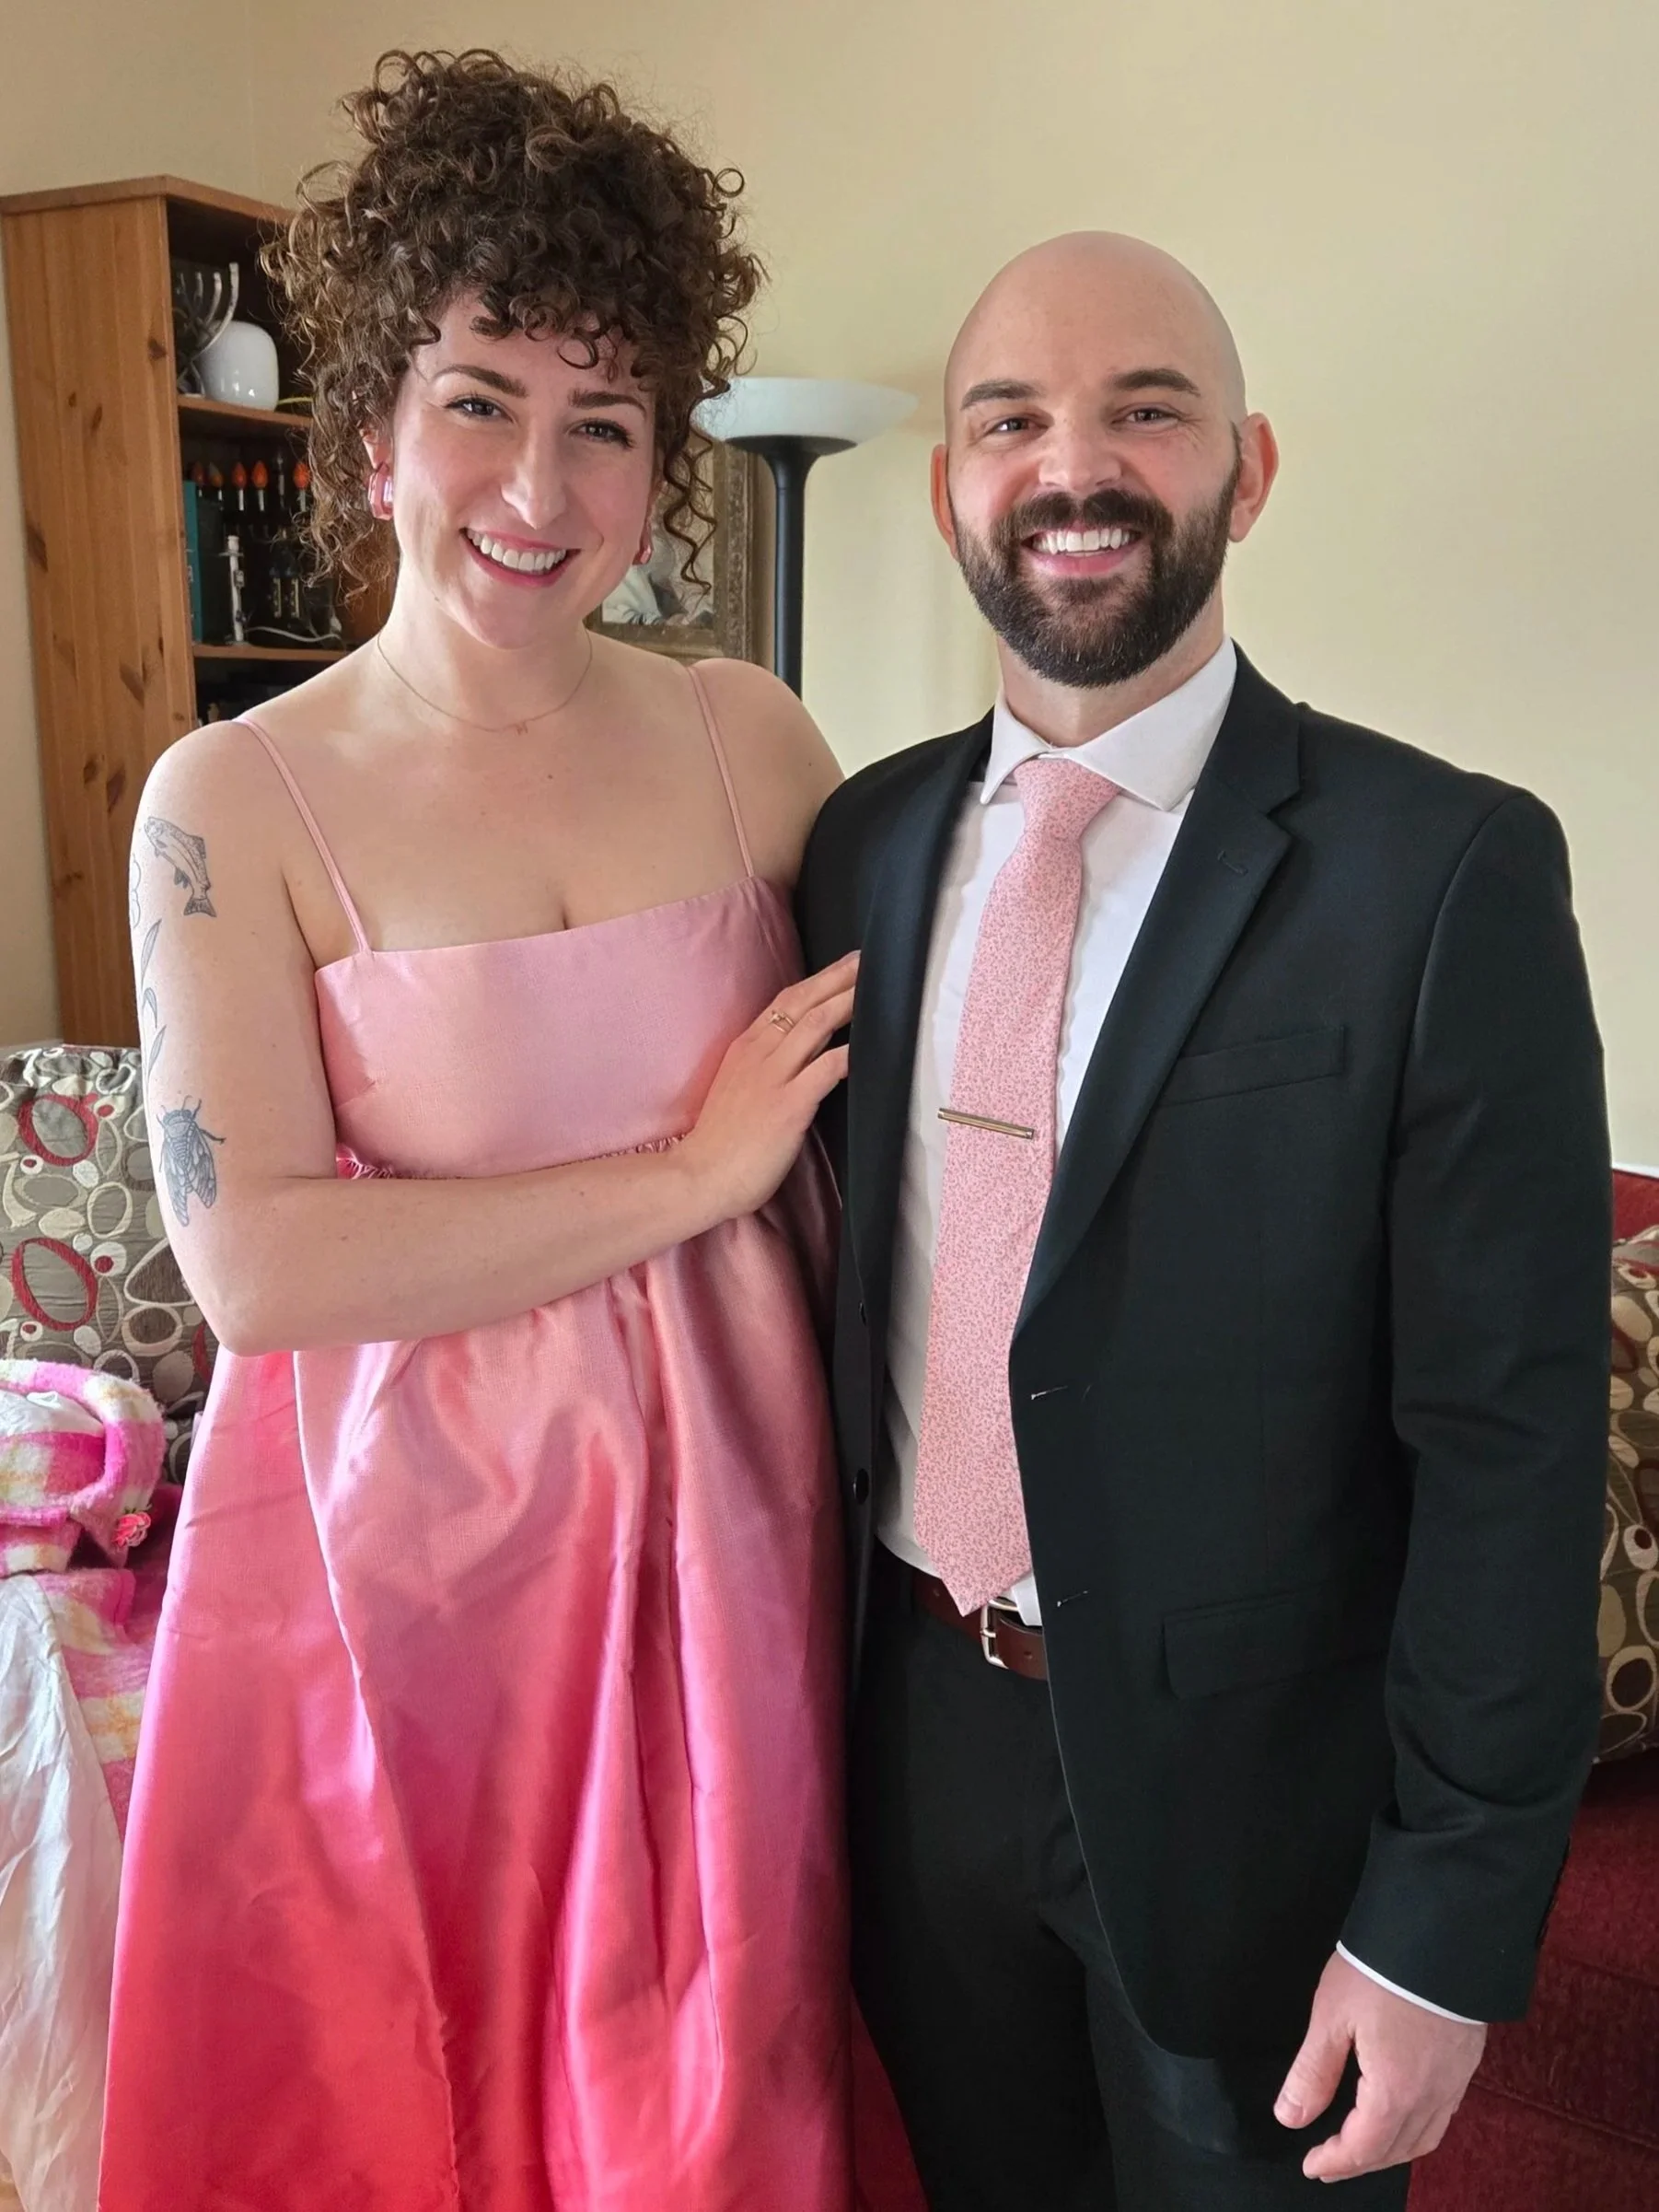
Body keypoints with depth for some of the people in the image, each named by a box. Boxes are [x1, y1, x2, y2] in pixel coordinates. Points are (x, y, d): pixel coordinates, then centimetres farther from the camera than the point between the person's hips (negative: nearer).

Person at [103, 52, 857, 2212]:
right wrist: (687, 1176, -17)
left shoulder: (750, 735, -2)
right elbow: (259, 1264, -19)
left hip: (718, 1527, 3)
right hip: (401, 1548, -2)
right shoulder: (236, 798, -10)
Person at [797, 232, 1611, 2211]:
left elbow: (1510, 1436, -15)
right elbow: (841, 1256, 6)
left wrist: (1447, 1926, -12)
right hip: (916, 1720, 5)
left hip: (1244, 1772, -4)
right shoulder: (867, 840, 0)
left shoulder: (1446, 871, -17)